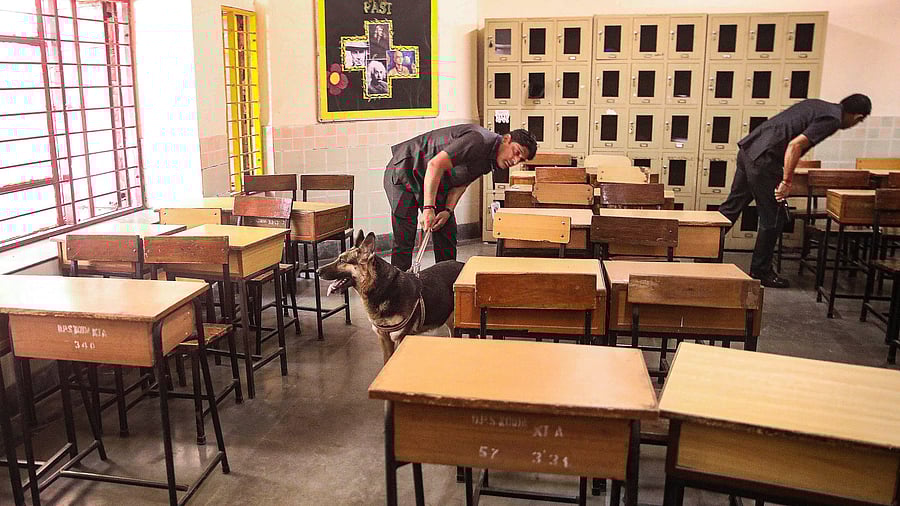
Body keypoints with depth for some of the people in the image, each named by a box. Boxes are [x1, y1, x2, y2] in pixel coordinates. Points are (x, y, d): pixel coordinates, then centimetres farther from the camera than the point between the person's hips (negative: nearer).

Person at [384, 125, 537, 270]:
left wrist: (448, 210, -12)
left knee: (447, 232, 6)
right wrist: (428, 208, -37)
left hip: (433, 182, 9)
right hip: (404, 172, -9)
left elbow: (460, 184, 4)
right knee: (404, 239, -12)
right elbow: (435, 165, -36)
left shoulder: (490, 161, 2)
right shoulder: (479, 140, -29)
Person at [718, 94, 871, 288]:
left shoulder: (816, 105, 20)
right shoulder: (832, 119, -7)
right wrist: (787, 181, -17)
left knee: (732, 206, 15)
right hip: (763, 159, -9)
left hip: (748, 148, 9)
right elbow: (795, 145, -19)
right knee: (773, 219, 3)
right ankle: (761, 272, 13)